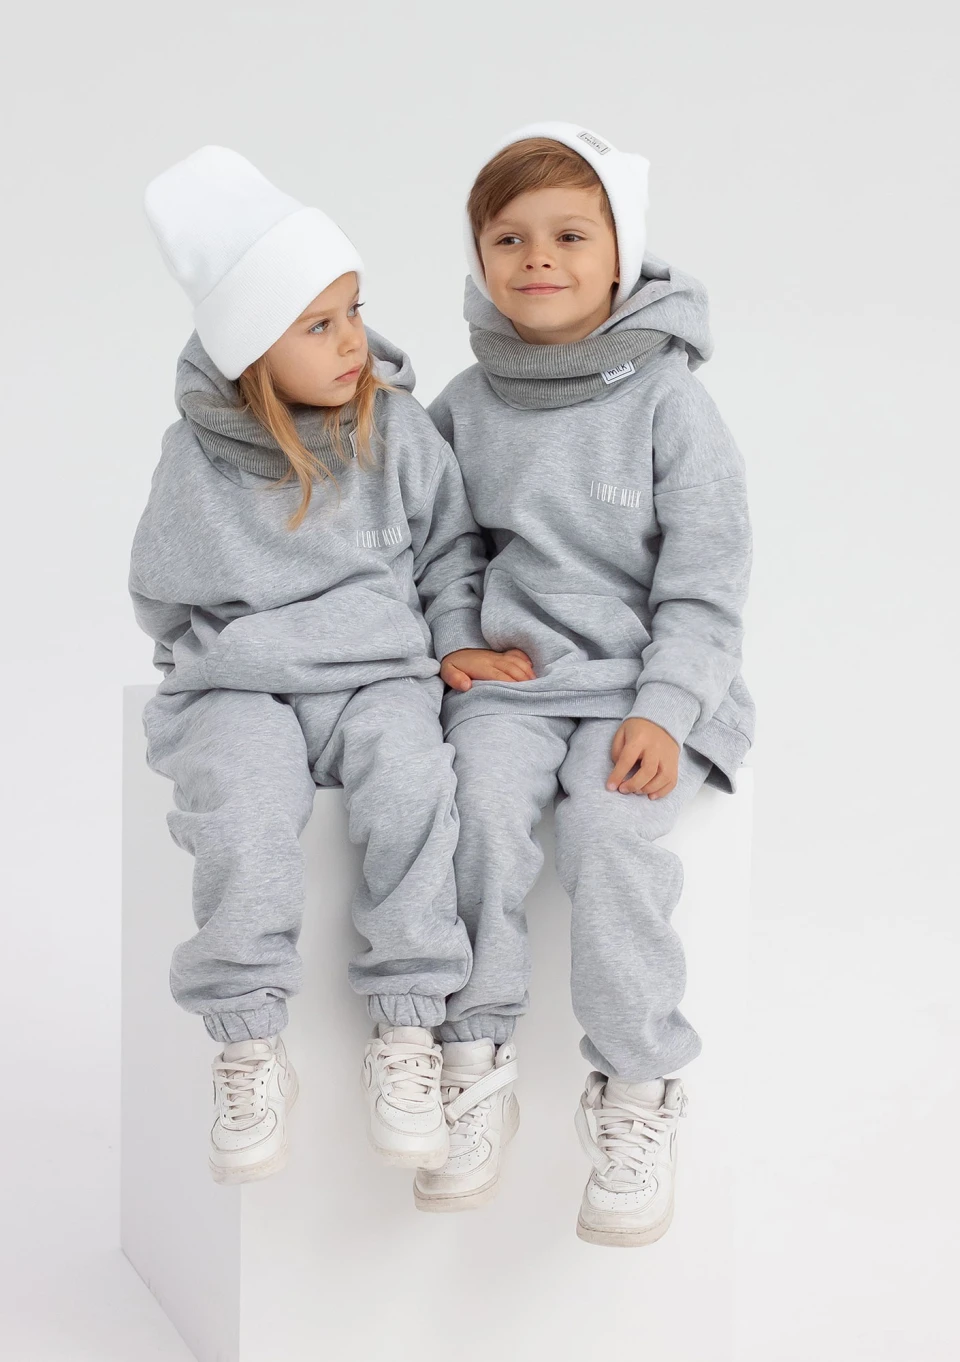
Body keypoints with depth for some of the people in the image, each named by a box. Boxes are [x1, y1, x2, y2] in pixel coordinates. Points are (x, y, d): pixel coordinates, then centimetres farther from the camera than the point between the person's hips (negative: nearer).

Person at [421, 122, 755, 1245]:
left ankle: (636, 1094, -13)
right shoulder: (466, 402, 8)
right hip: (507, 677, 3)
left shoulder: (668, 398, -3)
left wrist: (664, 713, -14)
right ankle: (474, 1068, -15)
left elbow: (705, 583, -4)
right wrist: (446, 640, -1)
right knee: (479, 801, -26)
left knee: (611, 827, -28)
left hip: (645, 681, -2)